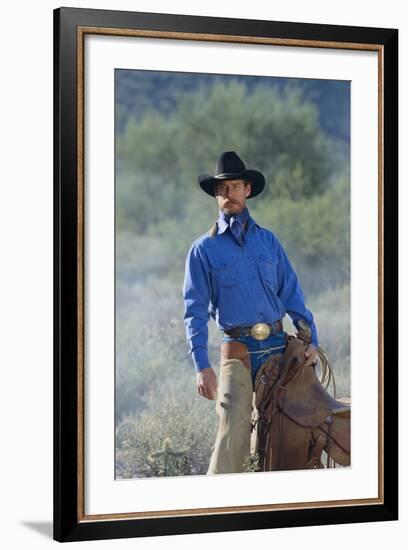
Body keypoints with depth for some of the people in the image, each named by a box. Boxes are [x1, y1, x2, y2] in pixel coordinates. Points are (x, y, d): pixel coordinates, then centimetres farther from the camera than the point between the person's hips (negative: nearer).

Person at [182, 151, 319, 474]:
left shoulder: (268, 240, 12)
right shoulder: (204, 249, 3)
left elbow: (292, 293, 12)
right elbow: (195, 310, -1)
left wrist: (311, 338, 0)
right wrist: (202, 365, -11)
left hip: (279, 346, 4)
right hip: (238, 352, -3)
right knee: (234, 435, -12)